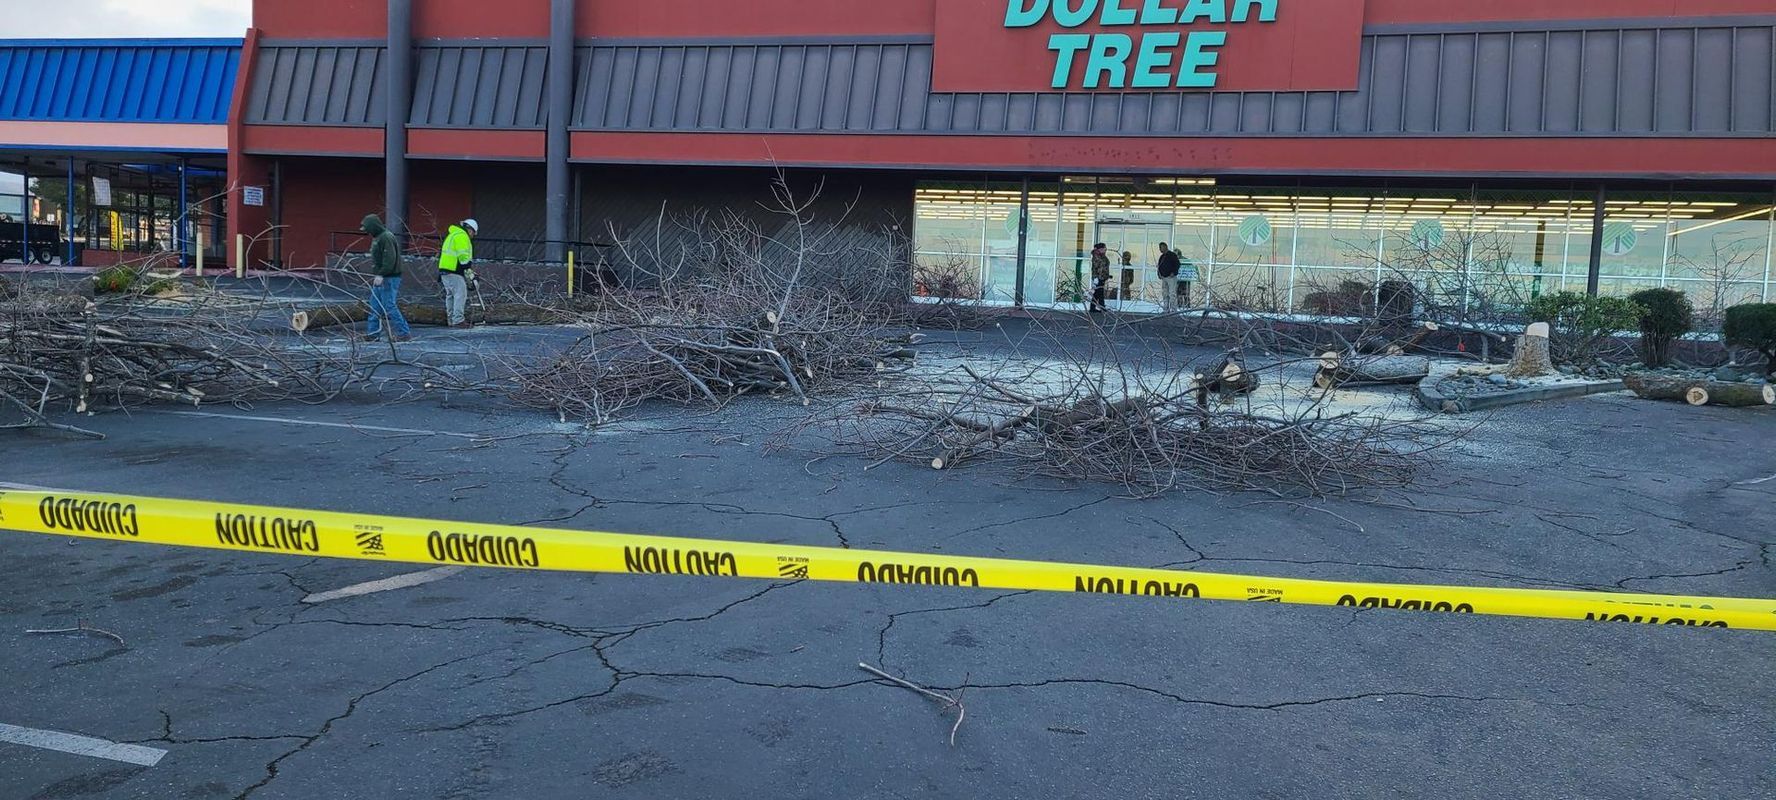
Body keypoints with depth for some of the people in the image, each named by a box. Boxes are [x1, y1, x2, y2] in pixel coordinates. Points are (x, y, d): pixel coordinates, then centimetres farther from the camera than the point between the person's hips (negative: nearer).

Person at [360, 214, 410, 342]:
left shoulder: (386, 237, -15)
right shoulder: (377, 237, 18)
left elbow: (390, 259, -24)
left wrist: (381, 275, -27)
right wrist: (375, 276, 19)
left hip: (388, 279, -10)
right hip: (380, 278, 10)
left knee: (389, 307, -10)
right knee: (375, 306, 11)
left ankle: (404, 333, -6)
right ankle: (373, 333, 16)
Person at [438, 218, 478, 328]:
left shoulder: (452, 234, 23)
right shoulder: (462, 236, -10)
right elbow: (463, 256, -19)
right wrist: (470, 271, -15)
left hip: (444, 269, 11)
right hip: (454, 271, -11)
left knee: (450, 295, 15)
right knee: (460, 294, -9)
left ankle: (451, 319, 20)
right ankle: (458, 320, -12)